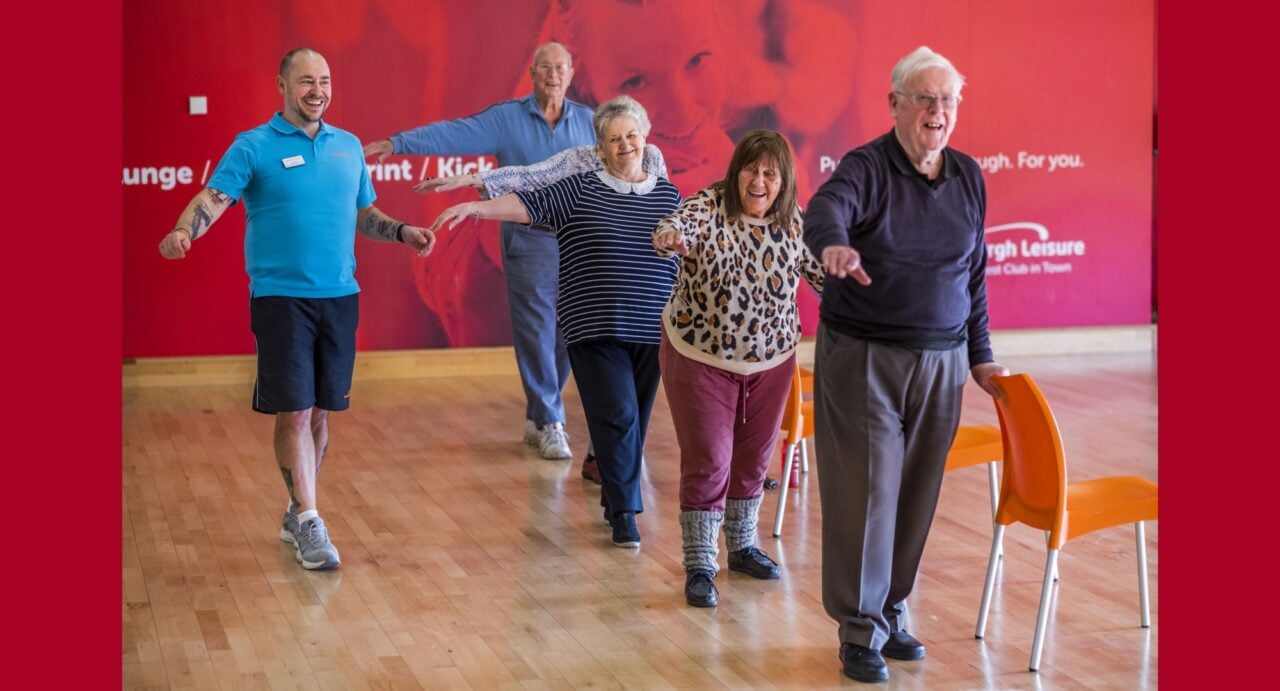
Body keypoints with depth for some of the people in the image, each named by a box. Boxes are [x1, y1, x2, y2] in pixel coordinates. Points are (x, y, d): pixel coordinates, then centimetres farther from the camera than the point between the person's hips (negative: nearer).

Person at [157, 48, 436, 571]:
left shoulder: (348, 146, 13)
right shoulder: (254, 146, -3)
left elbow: (364, 216, 20)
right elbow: (213, 198, -15)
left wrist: (403, 232, 3)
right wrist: (183, 232, -34)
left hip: (340, 296, 5)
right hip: (280, 297, -5)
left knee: (320, 411, 10)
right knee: (293, 412, -6)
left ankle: (297, 510, 25)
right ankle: (308, 524, -1)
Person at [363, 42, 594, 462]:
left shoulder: (588, 122, 8)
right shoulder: (506, 119, 0)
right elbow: (451, 134, -7)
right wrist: (396, 143, -15)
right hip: (529, 242, -3)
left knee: (567, 334, 7)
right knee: (536, 332, -3)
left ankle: (538, 417, 21)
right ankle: (549, 424, 4)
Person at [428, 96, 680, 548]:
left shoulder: (667, 196, 10)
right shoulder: (579, 191, 1)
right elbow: (528, 203, -11)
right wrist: (476, 207, -25)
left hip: (652, 330, 3)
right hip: (596, 328, -3)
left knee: (636, 418, 9)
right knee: (617, 415, -9)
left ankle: (616, 499, 24)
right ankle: (624, 512, -1)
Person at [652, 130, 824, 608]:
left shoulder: (795, 224, -5)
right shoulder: (708, 207, -17)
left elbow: (825, 274, 3)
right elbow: (681, 223, -38)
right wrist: (669, 237, -60)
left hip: (771, 361, 4)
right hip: (700, 358, -4)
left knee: (753, 458, 16)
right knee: (707, 462, -4)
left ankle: (742, 546, 36)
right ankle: (699, 567, 6)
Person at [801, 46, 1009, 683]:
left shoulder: (968, 176, 7)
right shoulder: (867, 167, -10)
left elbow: (975, 274, 15)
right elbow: (826, 208, -33)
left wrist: (980, 357, 13)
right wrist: (834, 244, -57)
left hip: (940, 363, 5)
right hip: (861, 360, -5)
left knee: (916, 495, 10)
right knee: (866, 494, -2)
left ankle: (891, 614, 27)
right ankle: (860, 632, 10)